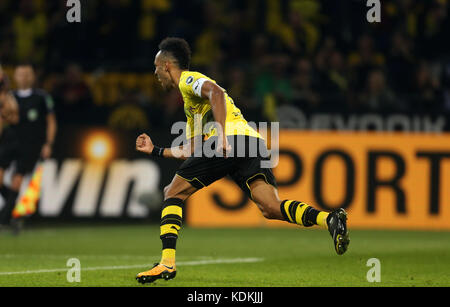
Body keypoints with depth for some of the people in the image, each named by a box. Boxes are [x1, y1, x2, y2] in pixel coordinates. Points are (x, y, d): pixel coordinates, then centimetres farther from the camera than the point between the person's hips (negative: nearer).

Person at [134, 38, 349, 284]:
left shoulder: (188, 79, 10)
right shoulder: (190, 103, 38)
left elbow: (216, 93, -13)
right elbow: (191, 151, 39)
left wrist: (221, 137, -23)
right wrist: (155, 151, 47)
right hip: (254, 143, 8)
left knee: (172, 194, 5)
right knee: (272, 208, -11)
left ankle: (167, 262, -5)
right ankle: (330, 219, -34)